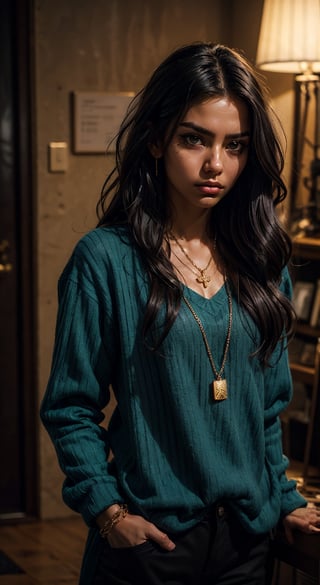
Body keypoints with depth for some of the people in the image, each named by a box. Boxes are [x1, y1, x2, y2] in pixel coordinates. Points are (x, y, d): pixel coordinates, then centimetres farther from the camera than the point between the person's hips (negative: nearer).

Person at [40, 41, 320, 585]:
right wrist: (106, 510, -15)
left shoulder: (263, 261, 4)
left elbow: (268, 403, 11)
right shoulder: (106, 259, -11)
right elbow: (71, 407, -8)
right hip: (150, 537, -4)